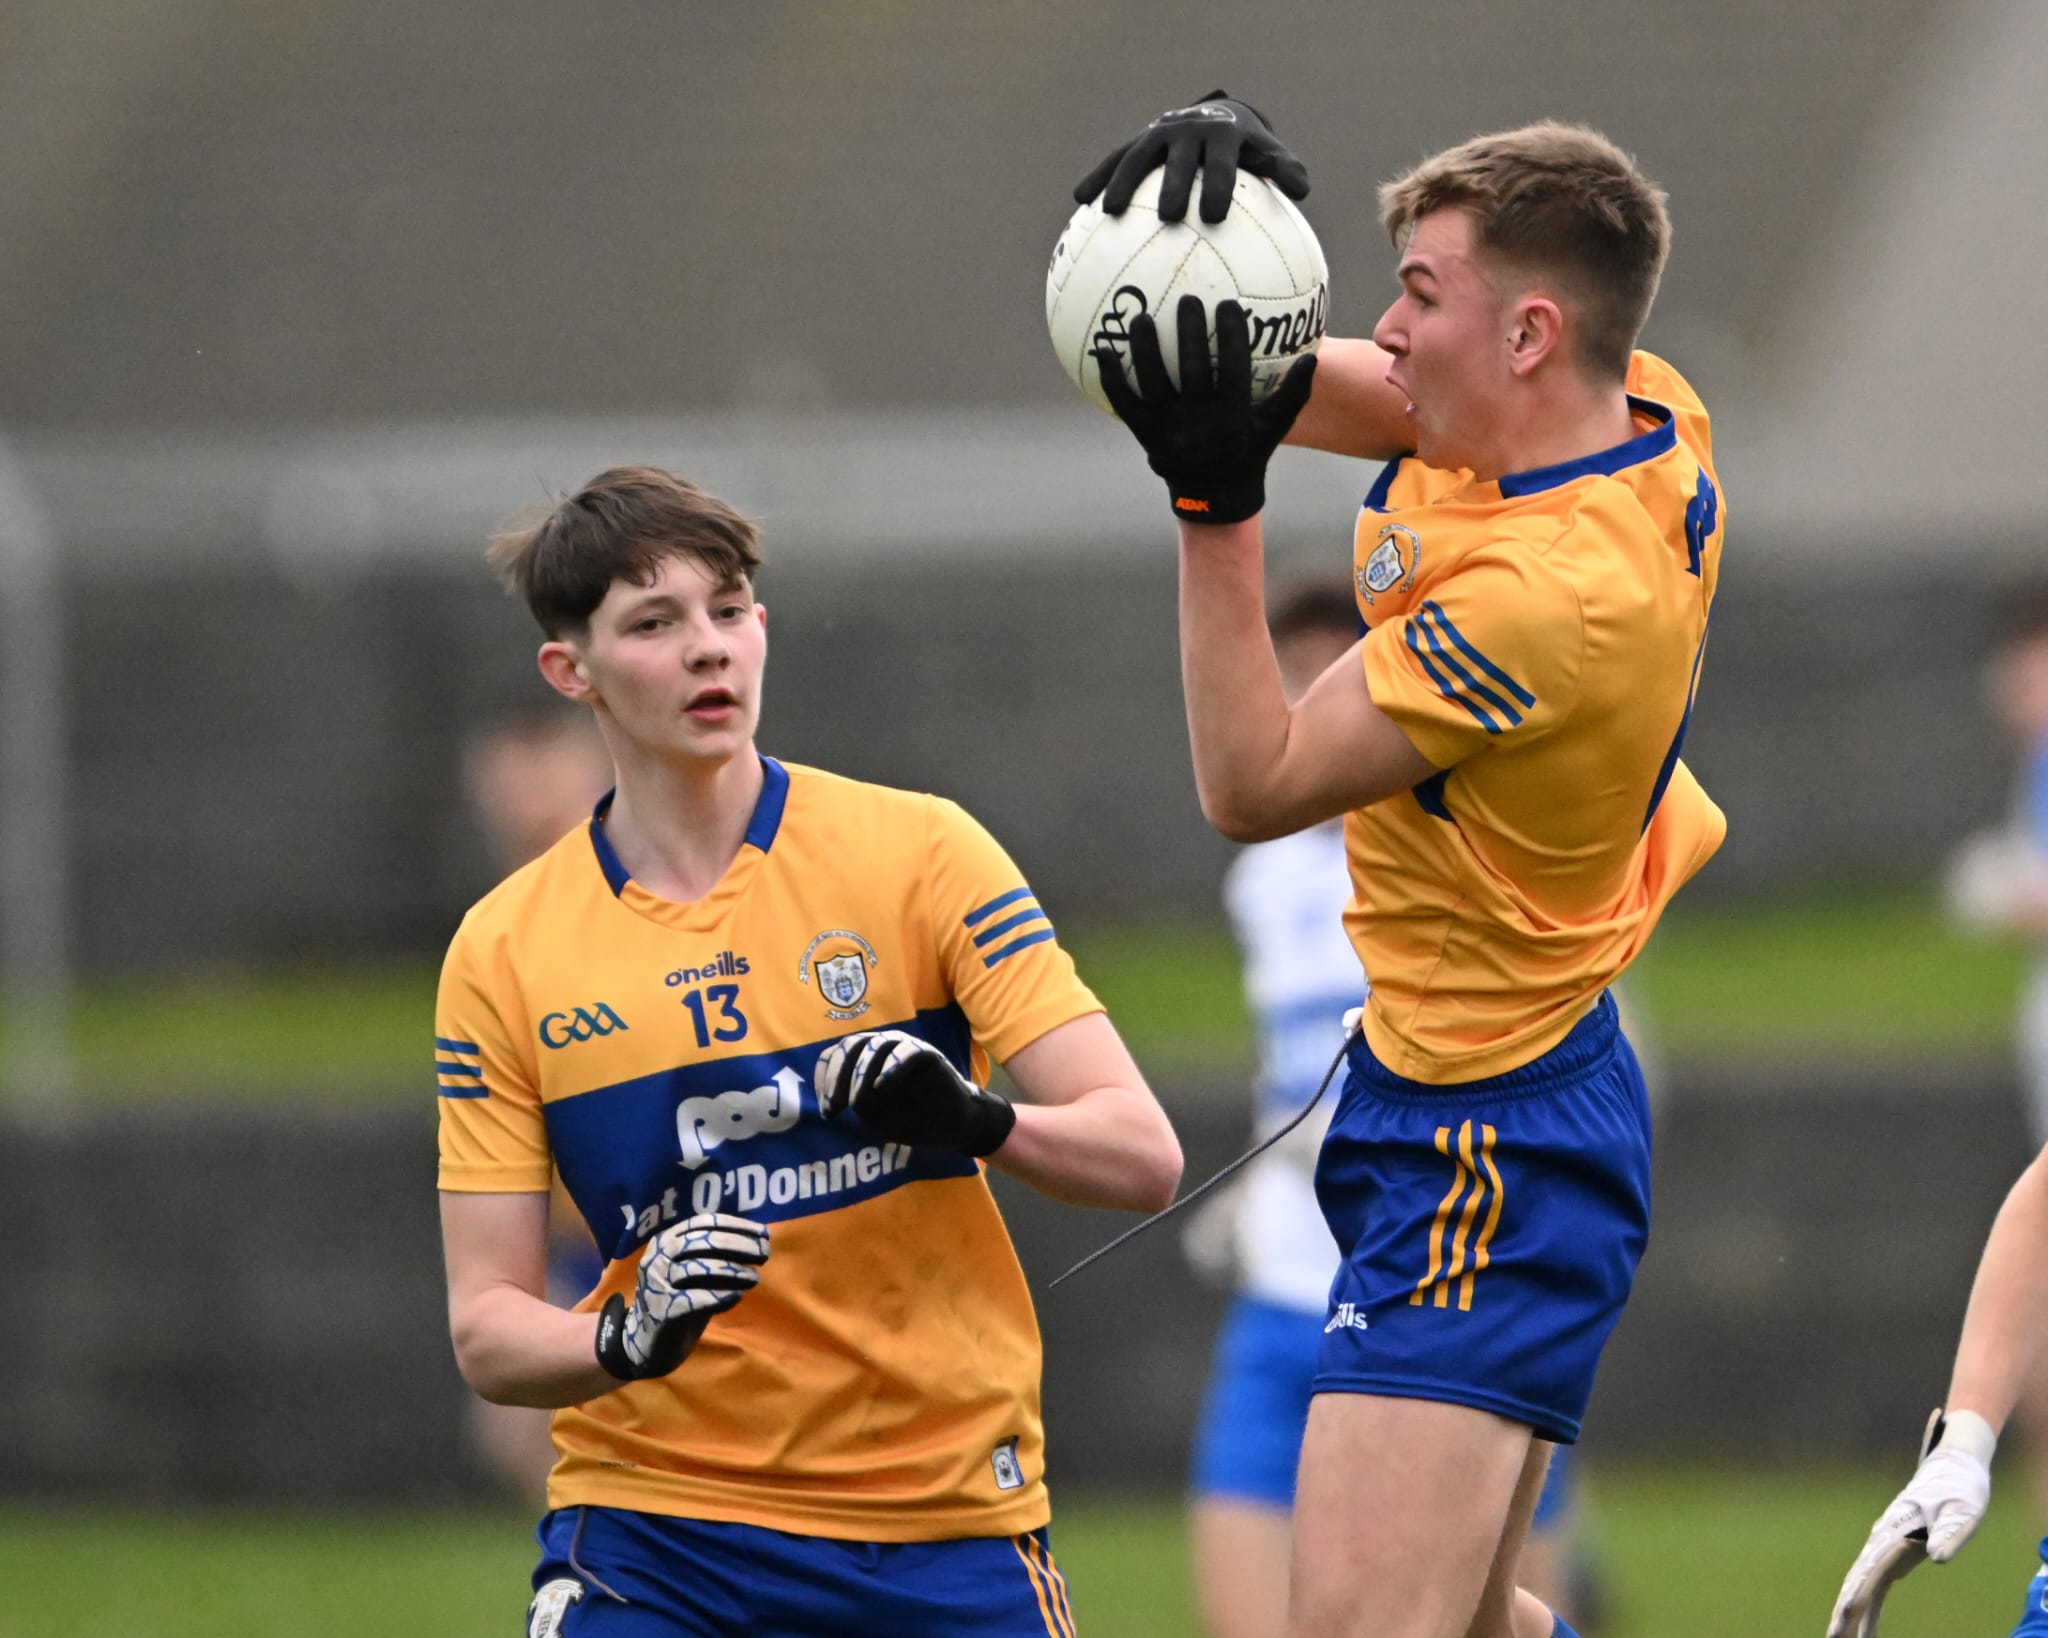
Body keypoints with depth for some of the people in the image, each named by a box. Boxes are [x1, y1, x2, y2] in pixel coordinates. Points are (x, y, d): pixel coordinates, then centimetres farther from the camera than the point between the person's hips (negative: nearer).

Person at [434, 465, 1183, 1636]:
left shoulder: (917, 852, -2)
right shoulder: (502, 954, 2)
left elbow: (1143, 1156, -5)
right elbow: (487, 1331, 0)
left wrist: (977, 1119, -25)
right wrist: (629, 1337, -21)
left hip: (949, 1520, 0)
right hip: (654, 1531, 0)